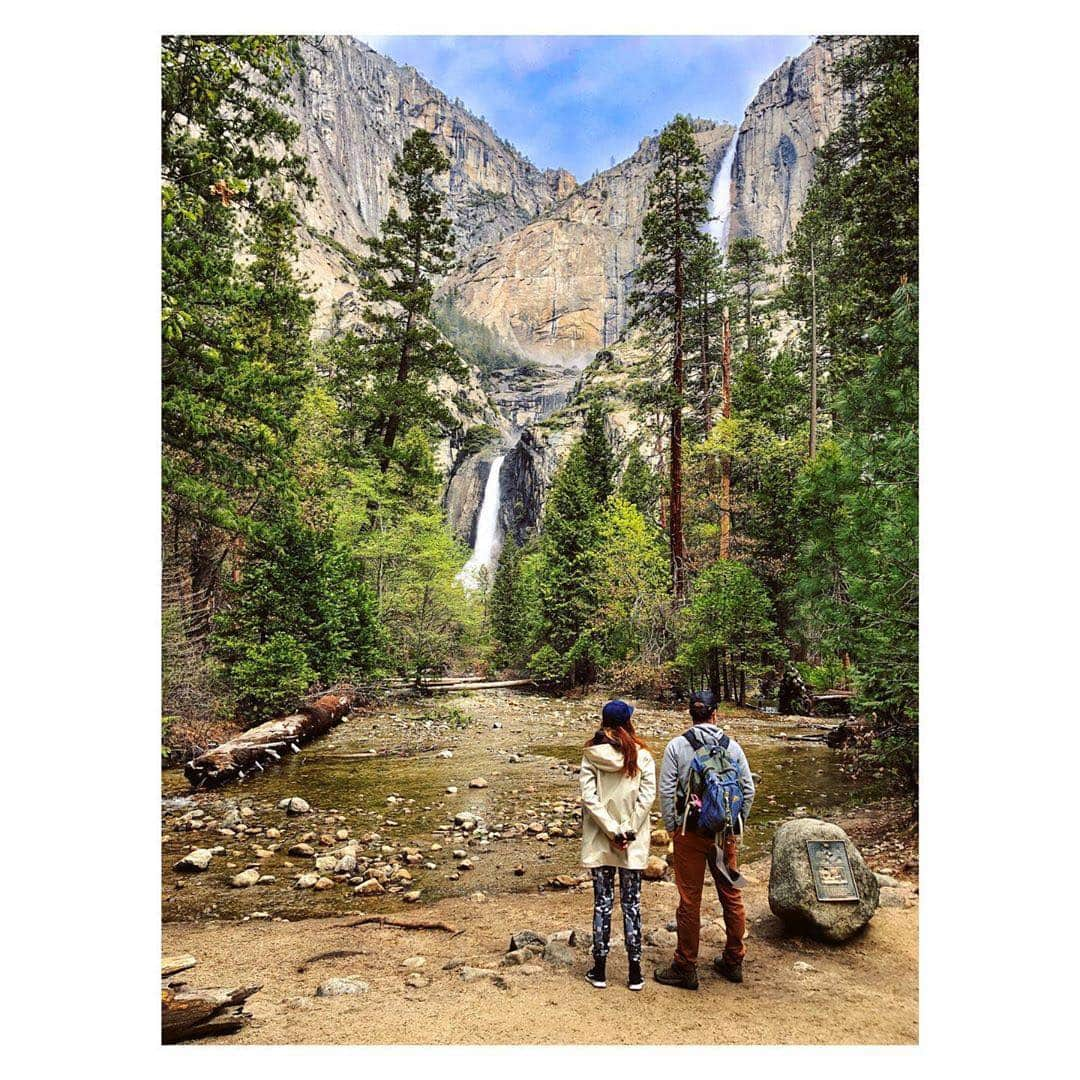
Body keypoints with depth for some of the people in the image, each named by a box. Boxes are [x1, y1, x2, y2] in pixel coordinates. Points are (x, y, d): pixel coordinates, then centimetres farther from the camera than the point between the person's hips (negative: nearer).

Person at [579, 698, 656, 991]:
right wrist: (627, 832, -10)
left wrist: (612, 831, -10)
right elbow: (647, 795, -11)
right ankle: (634, 972, 17)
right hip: (633, 844, 0)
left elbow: (589, 797, -12)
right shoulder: (642, 755, -6)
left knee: (602, 903, 11)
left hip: (599, 842, 0)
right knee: (631, 904, 11)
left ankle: (599, 970, 19)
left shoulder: (591, 755, -5)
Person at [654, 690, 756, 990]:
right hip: (726, 832, 3)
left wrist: (671, 826, 2)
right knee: (731, 895, 16)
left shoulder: (677, 746, -8)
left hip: (690, 831, -3)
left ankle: (686, 968, 15)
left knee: (690, 899, 6)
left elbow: (666, 790, -9)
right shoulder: (732, 746, 0)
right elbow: (748, 789, 2)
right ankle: (733, 962, 30)